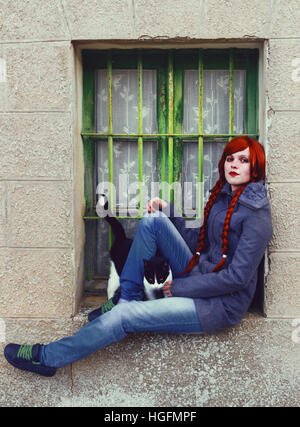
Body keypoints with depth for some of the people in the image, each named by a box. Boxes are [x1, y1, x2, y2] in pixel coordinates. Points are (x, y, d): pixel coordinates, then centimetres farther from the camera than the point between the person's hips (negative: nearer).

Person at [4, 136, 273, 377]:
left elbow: (237, 277, -20)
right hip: (199, 274, 7)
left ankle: (47, 358, 3)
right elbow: (197, 241, 12)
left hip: (223, 305, -7)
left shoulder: (257, 214, -16)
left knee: (125, 316, -17)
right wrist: (168, 211, 1)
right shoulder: (222, 196, 8)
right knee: (152, 220, -9)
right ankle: (127, 297, -2)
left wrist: (180, 287, -15)